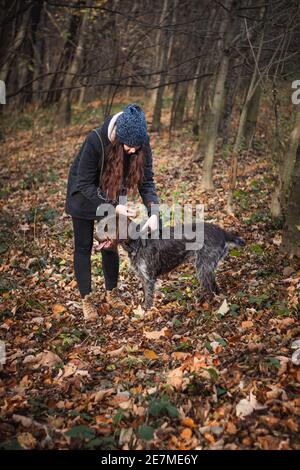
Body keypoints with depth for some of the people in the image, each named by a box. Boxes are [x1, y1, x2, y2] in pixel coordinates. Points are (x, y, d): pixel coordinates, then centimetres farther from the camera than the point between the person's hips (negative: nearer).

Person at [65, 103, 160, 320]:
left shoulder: (142, 144, -25)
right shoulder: (96, 140, -36)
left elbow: (147, 180, -19)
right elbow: (85, 184, -28)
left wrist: (154, 213, -33)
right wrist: (114, 207, -34)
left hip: (113, 196, 3)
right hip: (84, 195, -3)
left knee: (111, 244, 10)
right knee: (84, 246, 6)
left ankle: (112, 293, 26)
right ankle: (86, 299, 17)